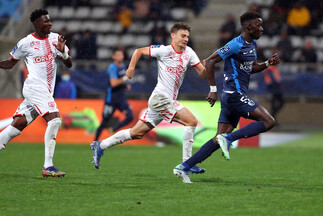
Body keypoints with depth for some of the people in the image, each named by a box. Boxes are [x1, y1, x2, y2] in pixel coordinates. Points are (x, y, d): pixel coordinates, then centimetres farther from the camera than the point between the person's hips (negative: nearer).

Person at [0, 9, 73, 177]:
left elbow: (69, 65, 10)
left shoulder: (55, 38, 11)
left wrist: (63, 52, -10)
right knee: (54, 120, -21)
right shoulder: (26, 43, -2)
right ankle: (48, 167, -22)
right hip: (34, 87, -6)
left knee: (17, 125, 3)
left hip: (46, 91, 6)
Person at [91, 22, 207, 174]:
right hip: (159, 97, -7)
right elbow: (139, 51, 2)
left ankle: (100, 146, 22)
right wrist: (131, 67, -10)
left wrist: (207, 68, -14)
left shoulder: (188, 53, 10)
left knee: (137, 133, 11)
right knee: (191, 121, -19)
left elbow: (202, 73, 8)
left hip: (169, 101, 7)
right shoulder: (164, 50, -8)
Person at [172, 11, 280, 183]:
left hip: (231, 98, 10)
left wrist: (268, 63, 9)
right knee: (268, 121, -13)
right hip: (235, 95, -10)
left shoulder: (252, 44, 16)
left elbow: (252, 67, 29)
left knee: (219, 140, 6)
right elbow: (210, 61, -14)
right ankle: (229, 138, -15)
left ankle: (184, 167, 5)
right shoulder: (236, 45, -13)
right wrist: (213, 89, -16)